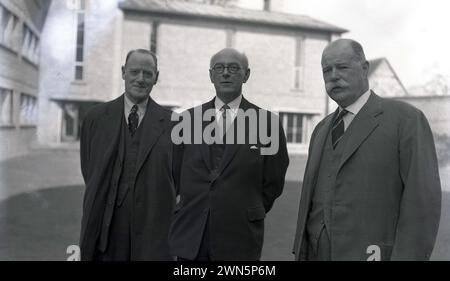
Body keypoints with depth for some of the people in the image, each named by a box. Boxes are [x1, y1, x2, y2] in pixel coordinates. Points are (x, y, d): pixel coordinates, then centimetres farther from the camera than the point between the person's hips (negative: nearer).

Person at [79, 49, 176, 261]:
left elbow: (178, 177, 6)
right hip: (105, 229, 1)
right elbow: (88, 171, 12)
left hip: (154, 229, -1)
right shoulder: (96, 117, 4)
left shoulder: (170, 123, 0)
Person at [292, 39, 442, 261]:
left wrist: (406, 257, -18)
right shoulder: (323, 129, 14)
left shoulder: (406, 118, -6)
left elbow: (422, 201, -13)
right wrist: (301, 254, 10)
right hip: (319, 254, 6)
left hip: (372, 255, -5)